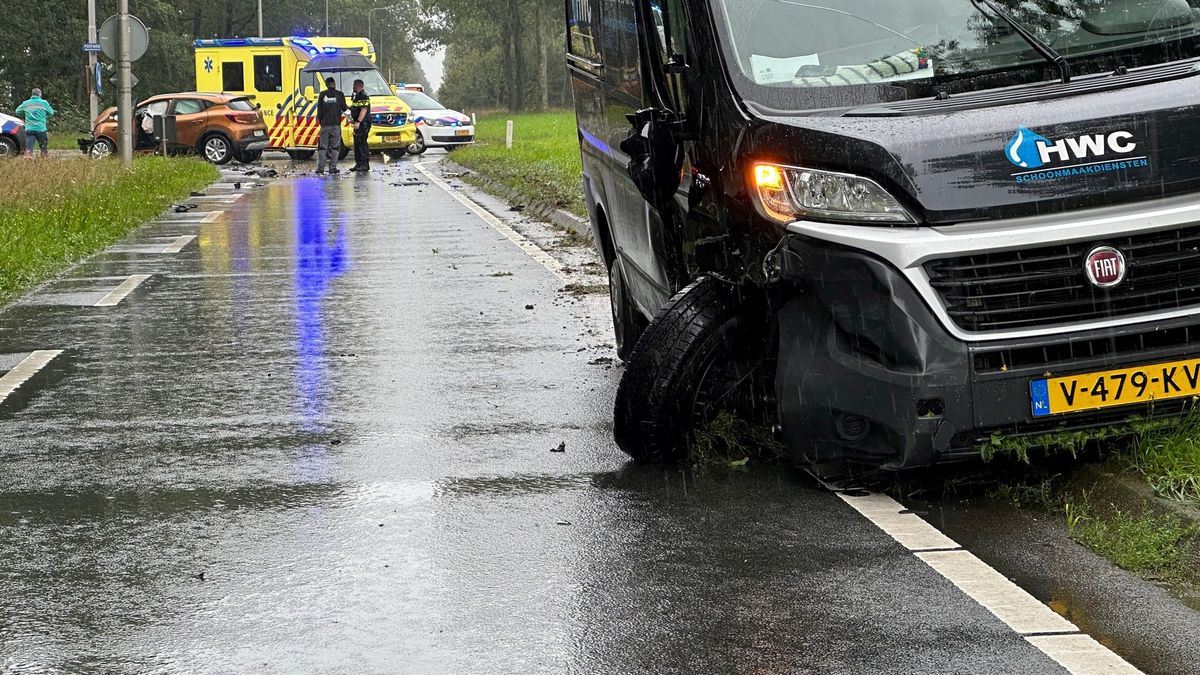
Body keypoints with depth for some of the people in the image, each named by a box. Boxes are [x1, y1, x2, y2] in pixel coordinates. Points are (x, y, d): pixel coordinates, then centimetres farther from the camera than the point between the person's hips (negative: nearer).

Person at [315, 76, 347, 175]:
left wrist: (320, 120, 15)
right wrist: (346, 108, 26)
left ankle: (320, 167, -2)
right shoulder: (339, 94, -2)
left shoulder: (322, 95, 2)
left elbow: (319, 109, 4)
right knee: (335, 146, 3)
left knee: (323, 146, 5)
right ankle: (333, 167, -3)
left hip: (325, 124, 1)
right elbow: (344, 108, 3)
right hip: (336, 124, -1)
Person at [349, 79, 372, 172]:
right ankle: (358, 163, 16)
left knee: (362, 143, -11)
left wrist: (358, 121, -27)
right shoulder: (358, 96, 20)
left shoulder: (363, 96, -14)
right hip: (359, 124, 11)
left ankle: (365, 164, -10)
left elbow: (364, 110, -22)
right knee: (357, 144, 12)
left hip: (363, 123, -11)